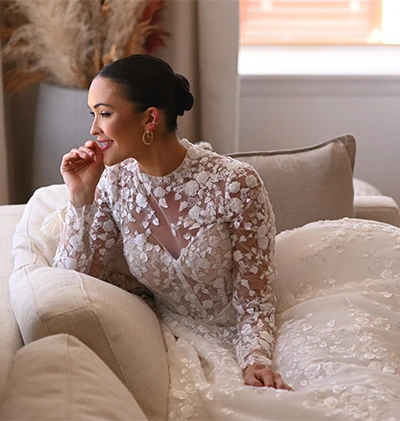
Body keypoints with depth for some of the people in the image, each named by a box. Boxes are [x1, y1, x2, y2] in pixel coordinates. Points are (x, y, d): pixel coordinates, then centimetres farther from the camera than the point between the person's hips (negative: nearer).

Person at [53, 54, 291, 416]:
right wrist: (80, 198, -13)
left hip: (234, 346, -4)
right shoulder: (113, 183, -4)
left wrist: (256, 362, -30)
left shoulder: (235, 184, -17)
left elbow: (254, 305, -11)